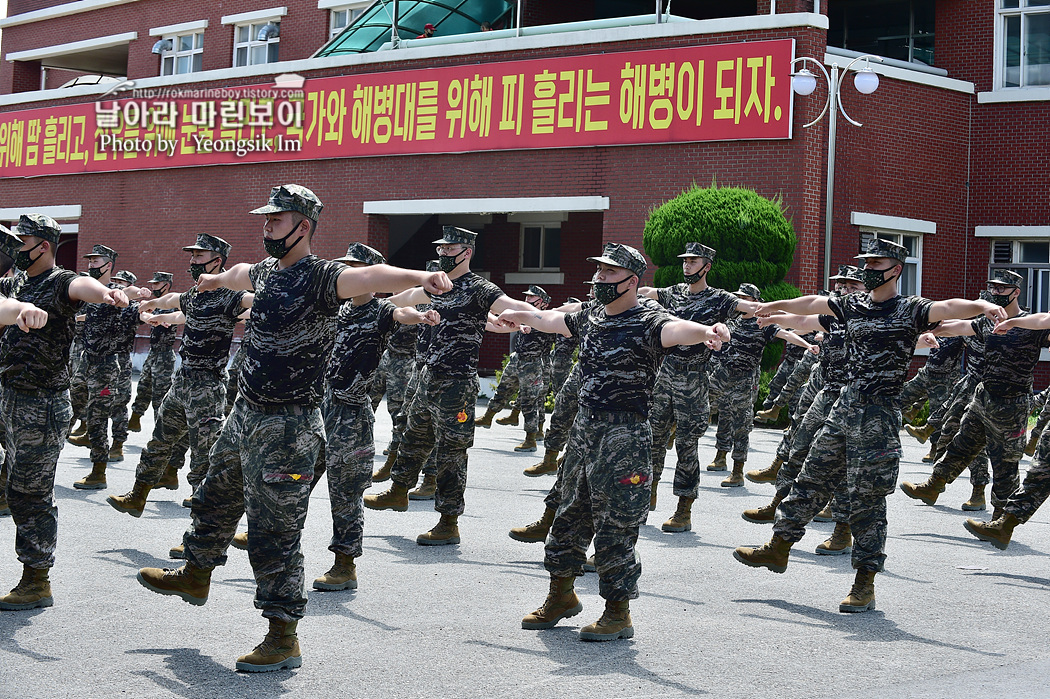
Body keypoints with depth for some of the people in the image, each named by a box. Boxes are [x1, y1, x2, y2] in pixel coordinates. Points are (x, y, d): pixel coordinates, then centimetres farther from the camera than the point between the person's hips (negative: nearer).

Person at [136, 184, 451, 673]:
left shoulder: (320, 277, -17)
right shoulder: (267, 271, 8)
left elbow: (371, 276, -37)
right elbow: (239, 275, 33)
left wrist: (420, 277, -56)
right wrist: (213, 280, 56)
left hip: (287, 428, -9)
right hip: (245, 414, 9)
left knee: (275, 531, -6)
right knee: (216, 498, 27)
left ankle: (283, 639, 2)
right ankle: (195, 575, 52)